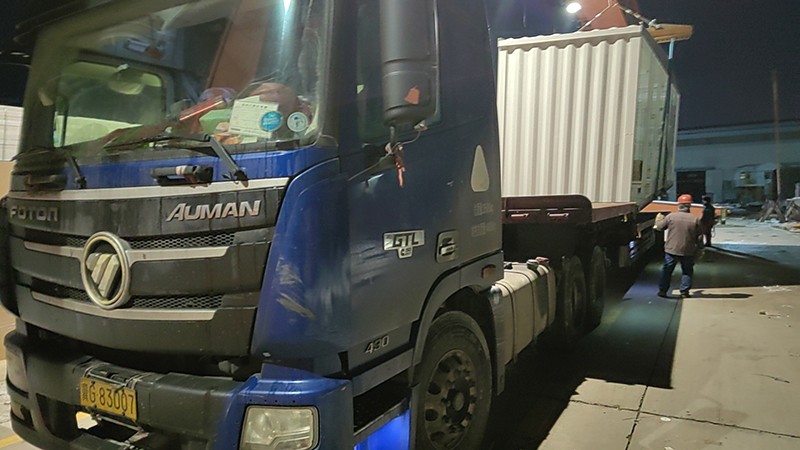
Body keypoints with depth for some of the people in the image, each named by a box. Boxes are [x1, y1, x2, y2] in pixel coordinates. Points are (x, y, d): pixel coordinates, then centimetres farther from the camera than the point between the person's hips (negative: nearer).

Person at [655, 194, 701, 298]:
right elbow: (699, 237, 2)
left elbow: (659, 227, 6)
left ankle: (662, 290, 11)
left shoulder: (671, 216, -7)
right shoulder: (695, 219, -5)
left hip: (671, 250, 0)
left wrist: (658, 220, 24)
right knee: (687, 271, 15)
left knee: (667, 270, 10)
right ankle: (684, 291, 12)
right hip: (688, 251, 0)